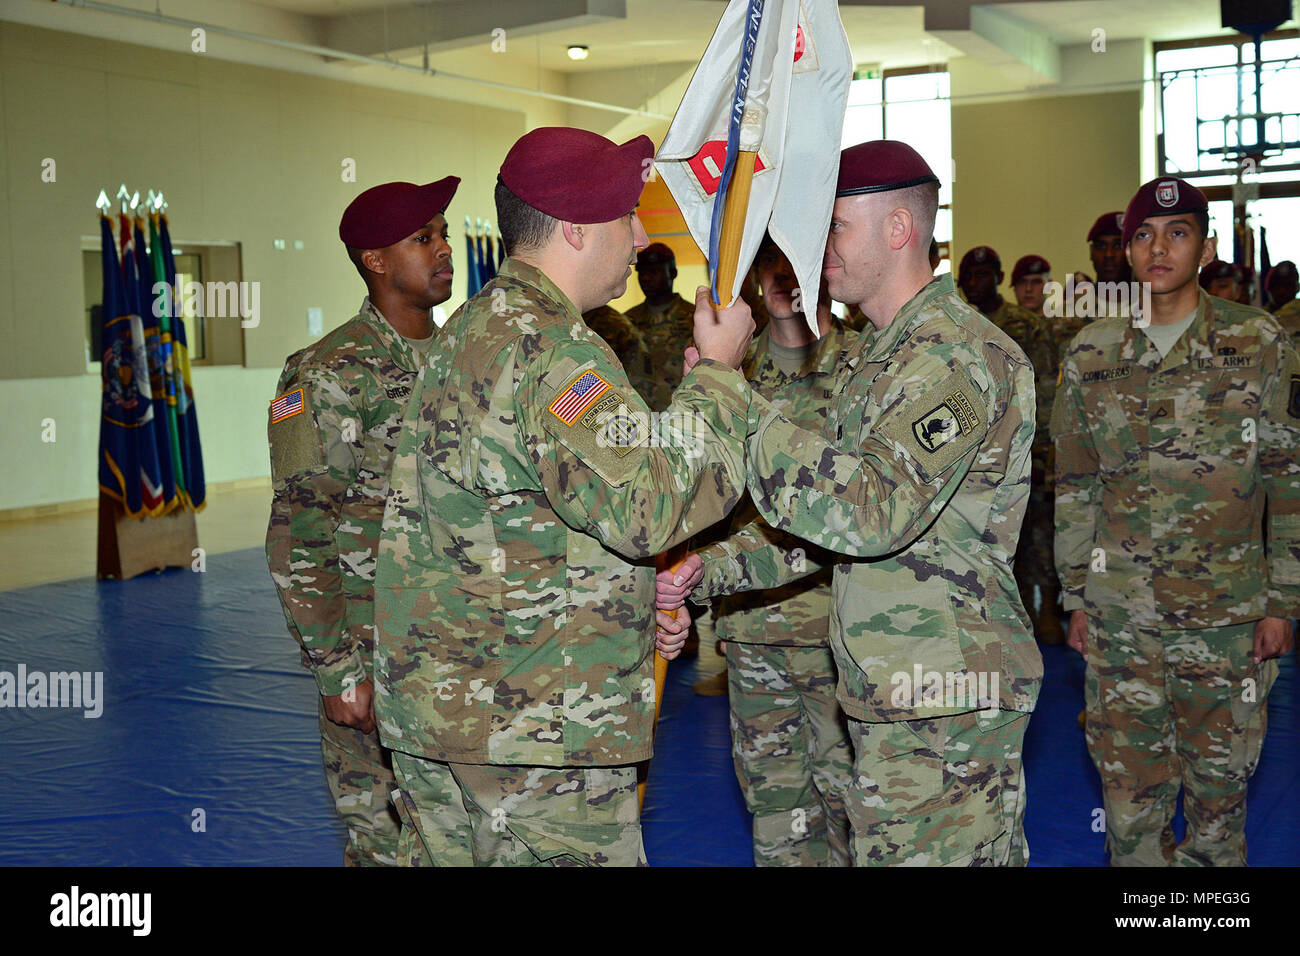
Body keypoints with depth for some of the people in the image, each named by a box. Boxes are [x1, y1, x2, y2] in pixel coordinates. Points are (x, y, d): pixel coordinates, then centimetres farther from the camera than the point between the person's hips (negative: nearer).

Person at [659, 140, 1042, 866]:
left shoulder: (960, 355, -16)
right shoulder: (874, 356, 17)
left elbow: (875, 511, -31)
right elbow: (831, 521, 18)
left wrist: (735, 403, -27)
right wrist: (709, 568, 6)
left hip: (946, 701, -10)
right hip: (888, 695, 10)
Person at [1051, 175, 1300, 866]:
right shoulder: (1092, 354, 4)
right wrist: (1076, 596, 8)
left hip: (1228, 607, -1)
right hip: (1119, 609, 2)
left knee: (1220, 777, 10)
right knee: (1127, 781, 7)